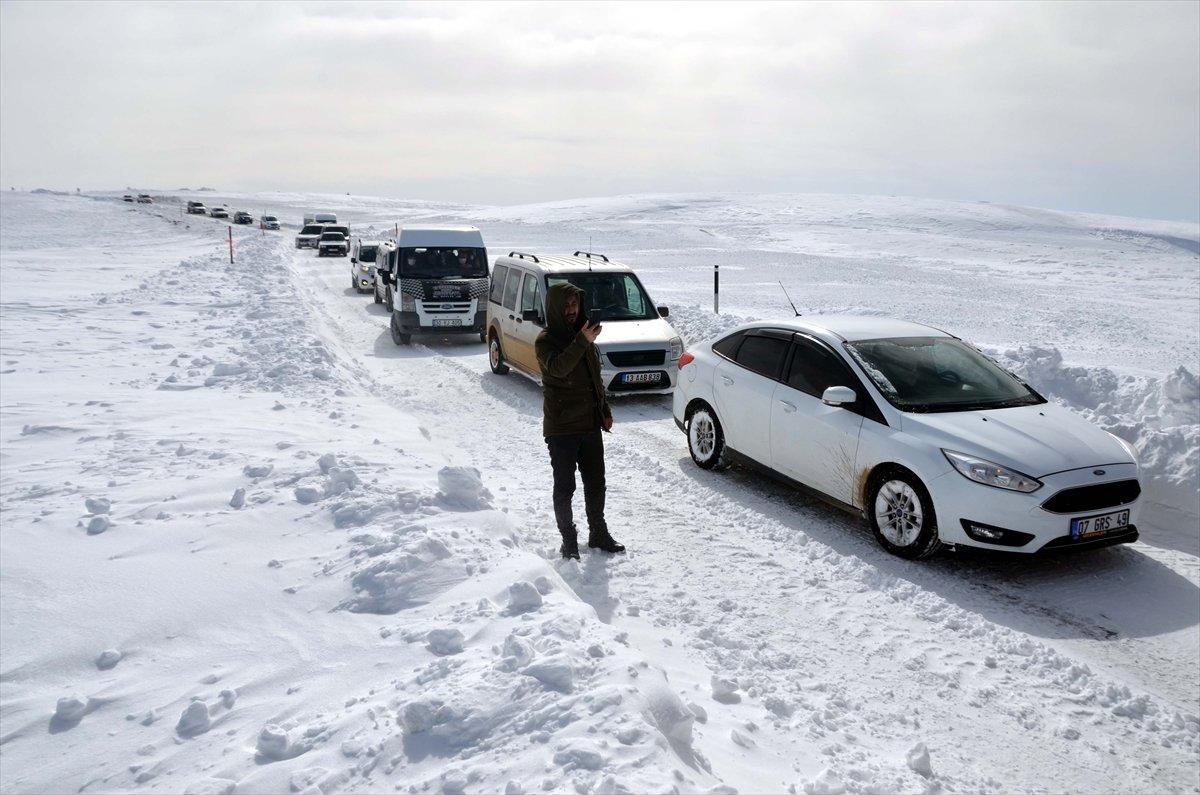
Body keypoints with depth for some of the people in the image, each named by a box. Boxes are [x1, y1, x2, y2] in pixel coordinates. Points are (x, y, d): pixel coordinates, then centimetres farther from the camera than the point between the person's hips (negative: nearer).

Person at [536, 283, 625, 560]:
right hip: (561, 428, -6)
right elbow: (557, 368, -30)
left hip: (590, 424, 6)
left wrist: (605, 411, 17)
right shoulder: (546, 340, -9)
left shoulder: (583, 335, 12)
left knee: (595, 484, 13)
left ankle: (598, 534, 27)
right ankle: (568, 541, 13)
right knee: (565, 487, 2)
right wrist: (582, 342, -36)